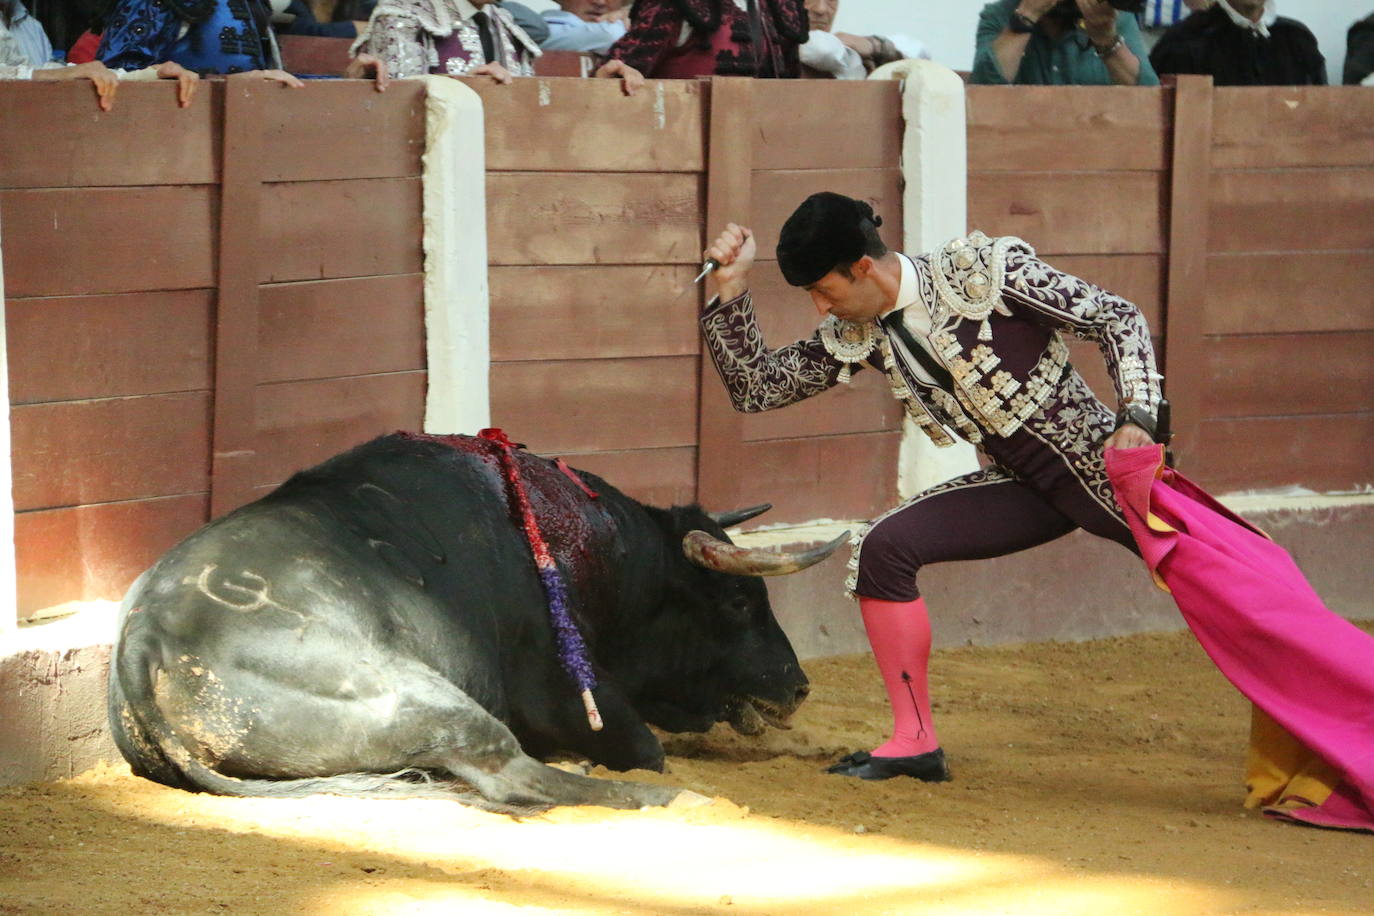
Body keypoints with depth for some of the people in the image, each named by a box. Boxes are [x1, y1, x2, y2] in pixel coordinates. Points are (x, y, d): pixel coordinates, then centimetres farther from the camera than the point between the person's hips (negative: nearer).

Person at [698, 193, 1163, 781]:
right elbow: (755, 390, 5)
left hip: (1103, 467, -5)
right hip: (1022, 489, 5)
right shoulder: (856, 336, -1)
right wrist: (731, 293, -7)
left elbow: (1119, 320, -16)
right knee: (882, 548, -10)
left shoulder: (988, 271, -18)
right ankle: (915, 742, -3)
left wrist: (1137, 418, -28)